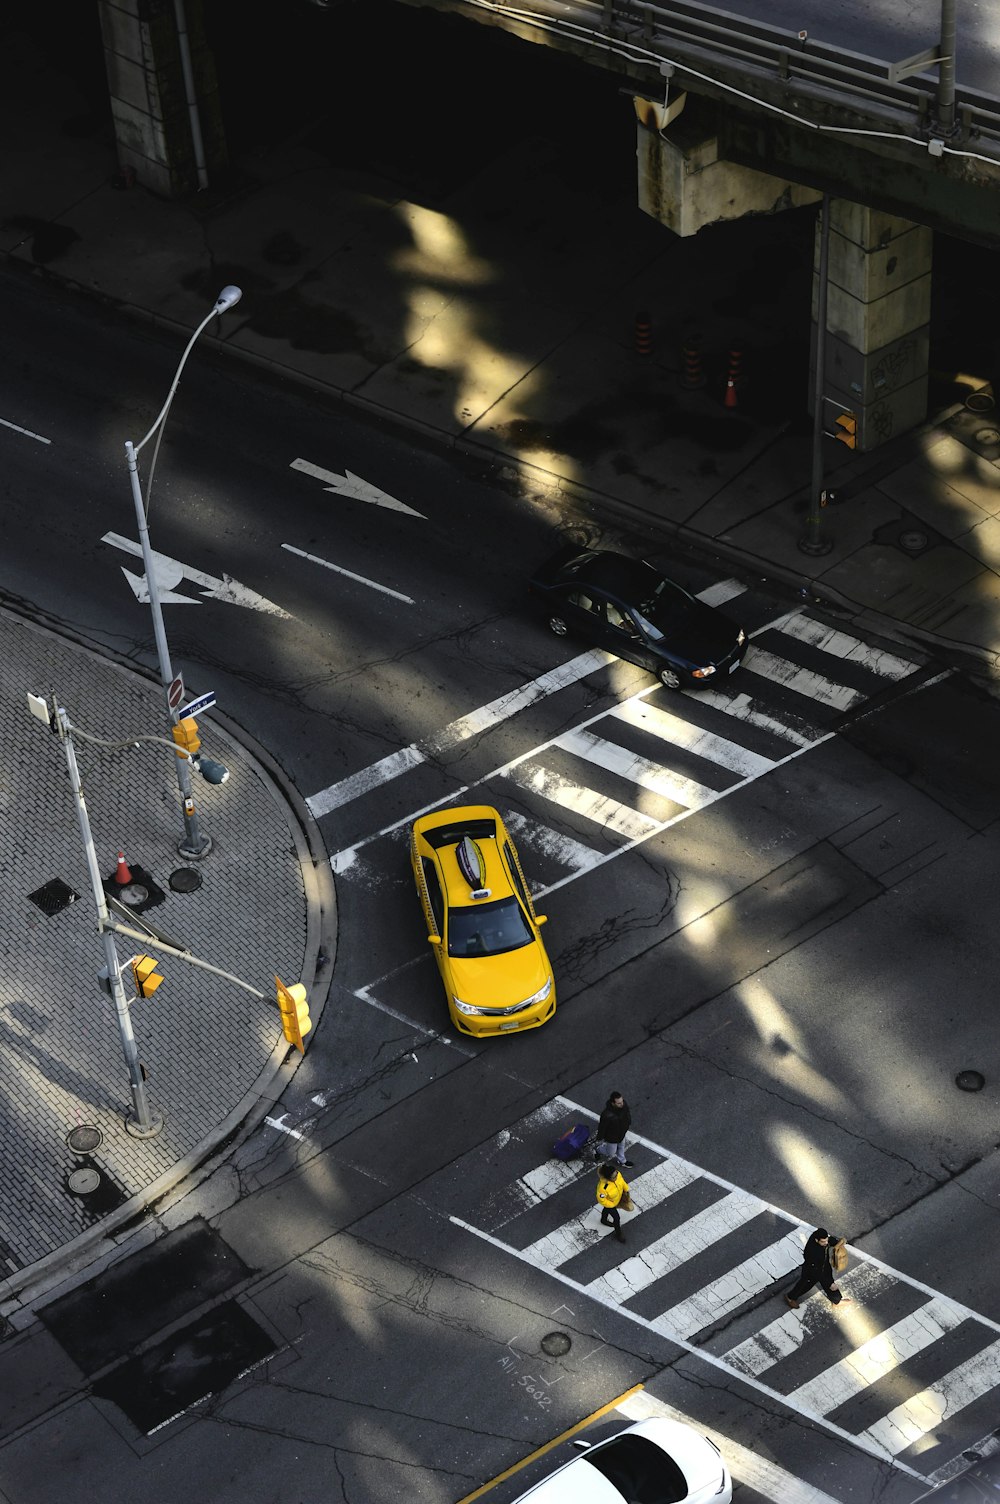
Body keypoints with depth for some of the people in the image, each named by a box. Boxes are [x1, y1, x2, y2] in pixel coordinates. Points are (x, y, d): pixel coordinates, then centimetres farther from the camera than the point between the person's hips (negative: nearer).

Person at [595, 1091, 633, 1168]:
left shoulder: (624, 1104, -28)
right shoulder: (607, 1115, -45)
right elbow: (602, 1127, -27)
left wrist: (629, 1123, 15)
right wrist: (600, 1139, -11)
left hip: (622, 1133, 6)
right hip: (612, 1137, -6)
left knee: (621, 1147, 31)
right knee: (611, 1153, 21)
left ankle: (622, 1161, 59)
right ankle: (598, 1150, 51)